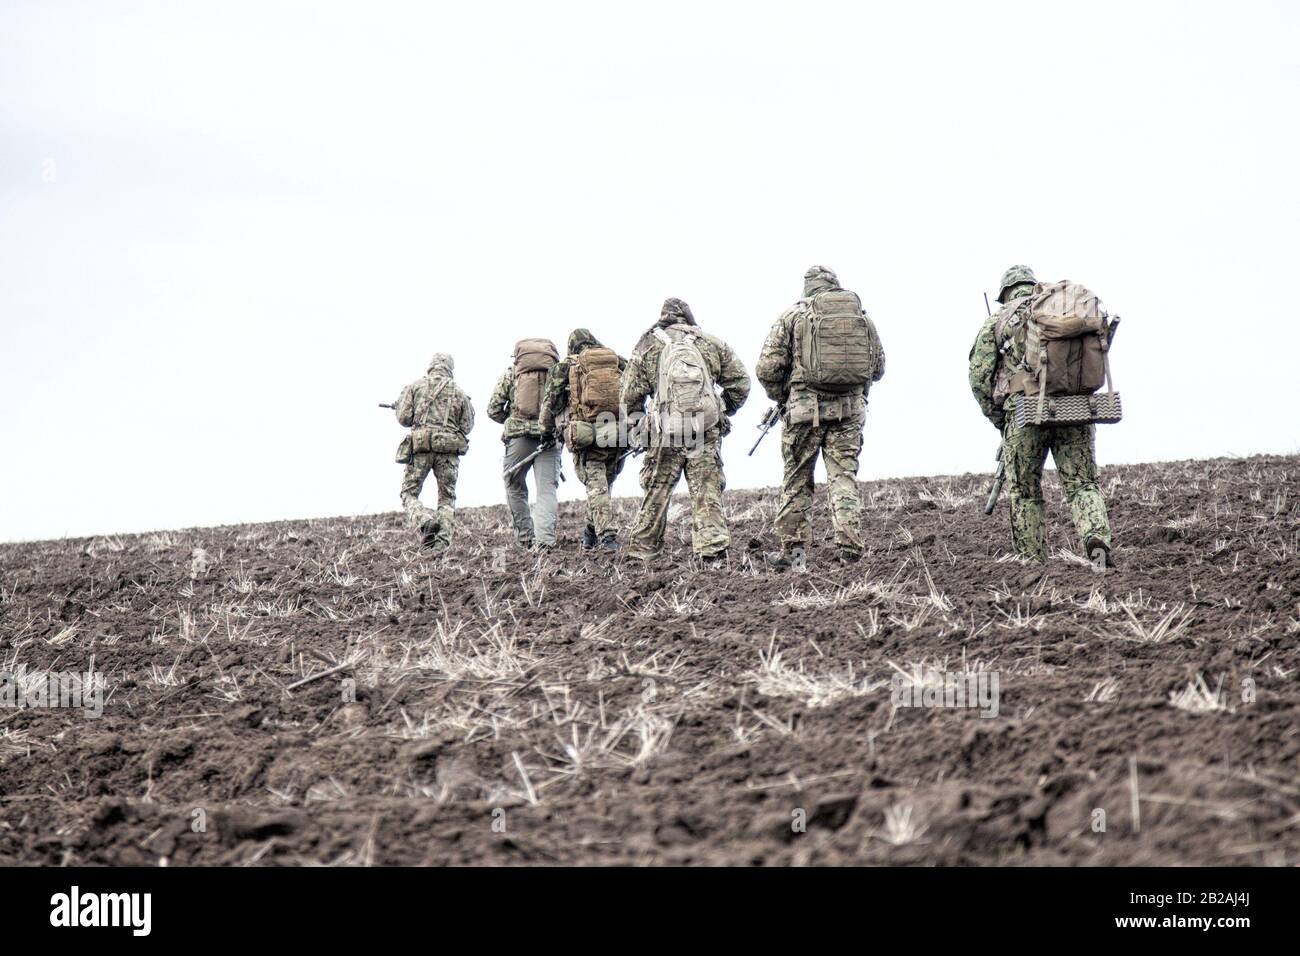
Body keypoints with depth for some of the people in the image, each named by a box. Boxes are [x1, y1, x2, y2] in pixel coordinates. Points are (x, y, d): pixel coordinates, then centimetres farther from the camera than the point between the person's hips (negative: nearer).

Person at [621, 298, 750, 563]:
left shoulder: (647, 346, 8)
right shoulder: (712, 343, 11)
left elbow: (630, 397, 5)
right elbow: (740, 382, 11)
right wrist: (723, 412, 22)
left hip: (665, 432, 0)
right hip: (707, 432, 0)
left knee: (656, 494, 10)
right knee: (707, 493, 4)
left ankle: (642, 552, 17)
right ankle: (713, 549, -4)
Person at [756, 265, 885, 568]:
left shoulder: (793, 315, -1)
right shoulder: (862, 316, 8)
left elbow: (767, 368, -4)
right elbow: (878, 367, 13)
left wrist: (781, 398, 12)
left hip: (805, 408, -2)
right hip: (850, 408, 2)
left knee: (796, 480, 8)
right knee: (844, 477, 5)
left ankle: (794, 549, 11)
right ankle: (849, 546, -3)